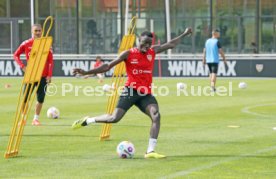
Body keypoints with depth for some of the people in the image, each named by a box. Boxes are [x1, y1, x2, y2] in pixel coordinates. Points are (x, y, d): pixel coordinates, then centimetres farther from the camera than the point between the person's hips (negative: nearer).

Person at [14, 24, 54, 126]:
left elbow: (50, 61, -1)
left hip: (43, 76, 0)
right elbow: (16, 55, 6)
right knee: (25, 97, -1)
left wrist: (49, 75, -8)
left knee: (41, 99, -1)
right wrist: (22, 66, -7)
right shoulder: (26, 44, -1)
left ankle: (36, 119, 11)